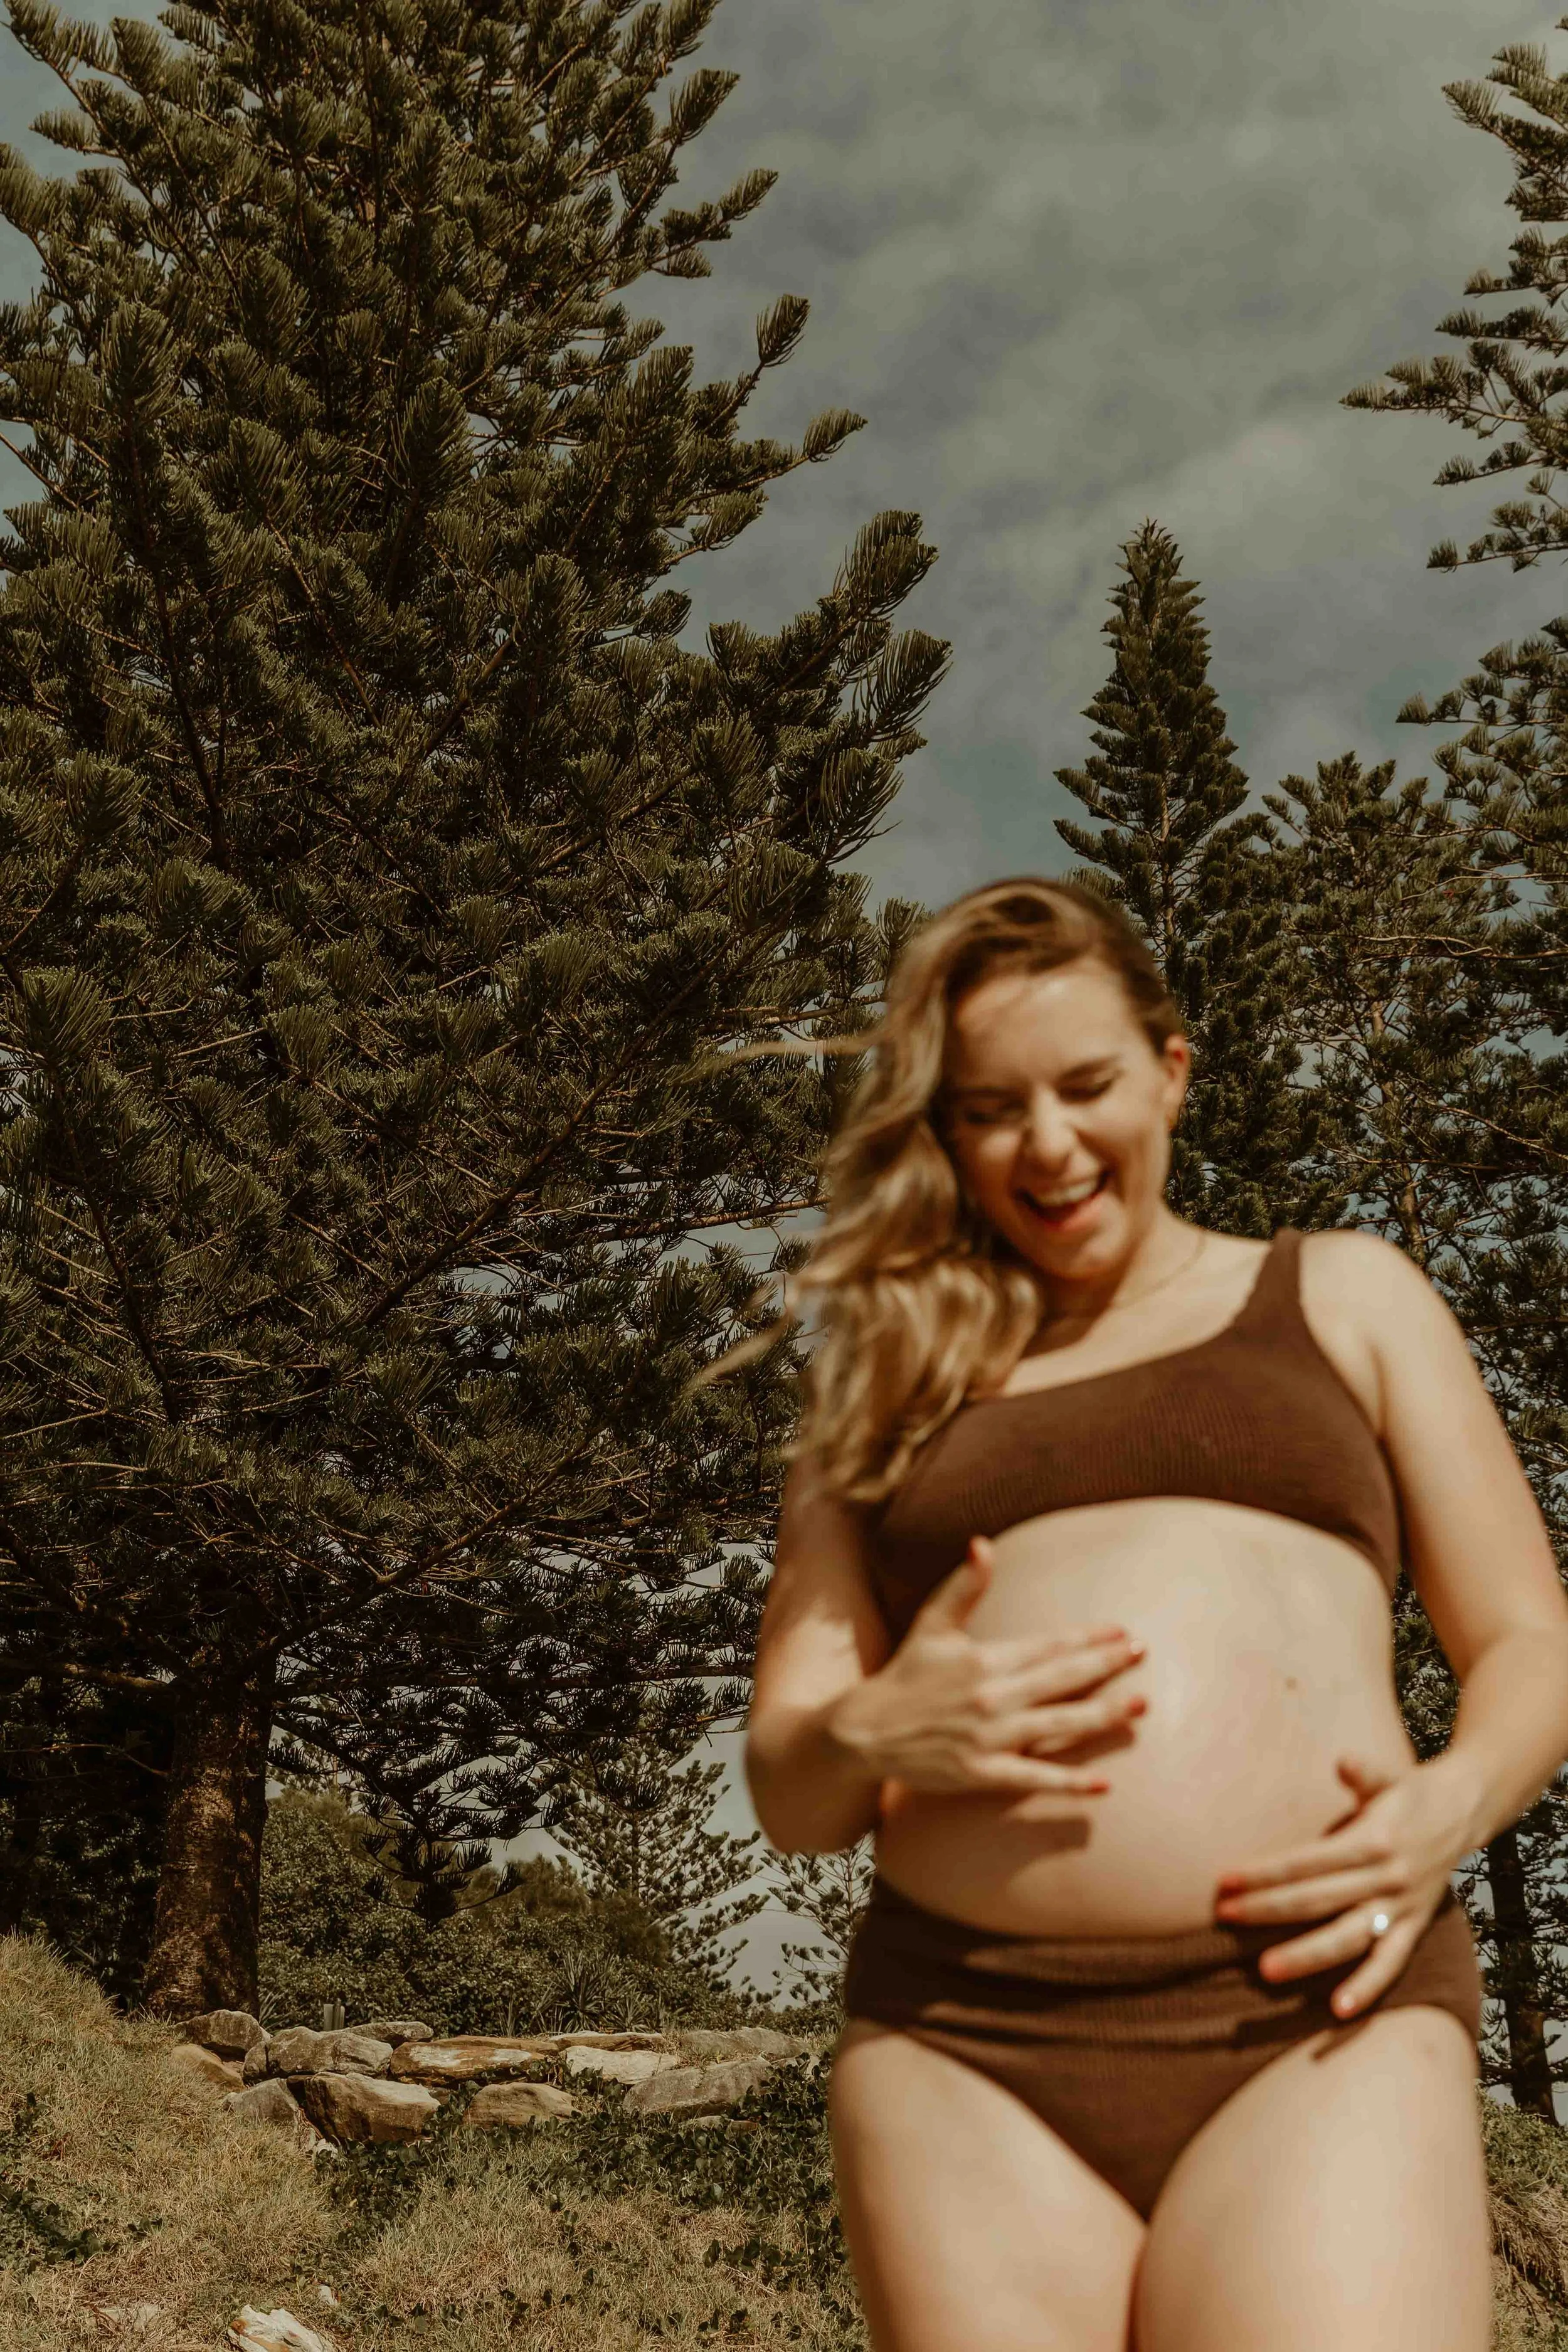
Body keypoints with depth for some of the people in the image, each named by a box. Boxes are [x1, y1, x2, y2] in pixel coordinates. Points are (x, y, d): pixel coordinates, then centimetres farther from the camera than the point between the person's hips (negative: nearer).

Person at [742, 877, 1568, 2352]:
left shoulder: (1342, 1297, 16)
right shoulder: (885, 1390, 18)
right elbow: (786, 1790, 14)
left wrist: (1449, 1805, -10)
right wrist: (871, 1735, -9)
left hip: (1311, 2026, -1)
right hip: (964, 2049, 2)